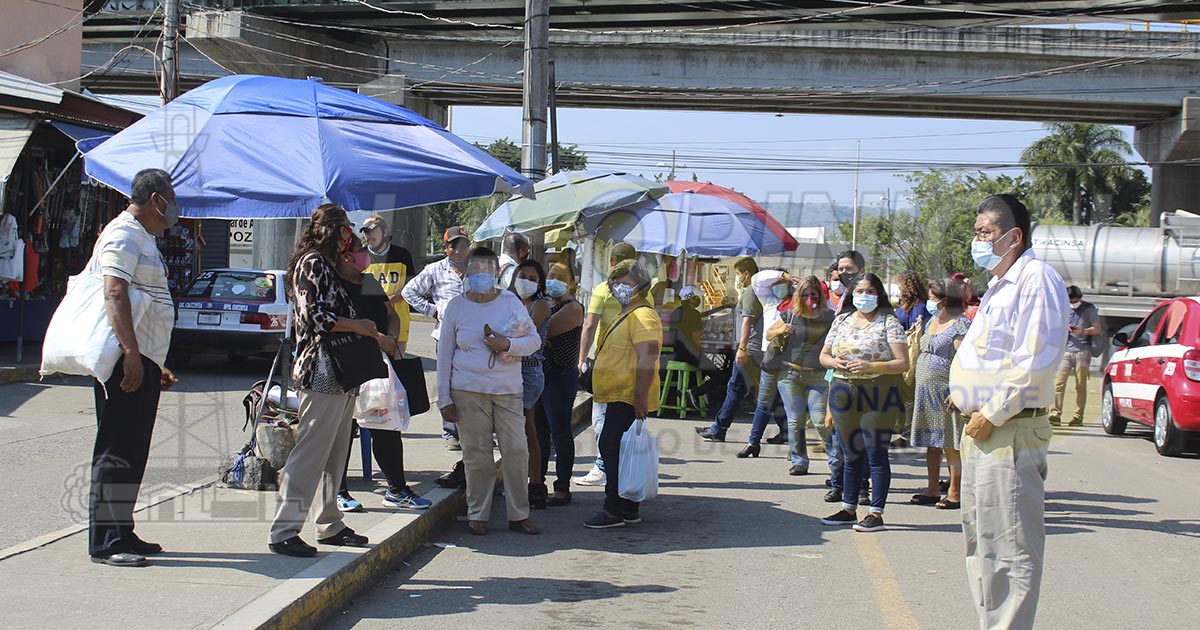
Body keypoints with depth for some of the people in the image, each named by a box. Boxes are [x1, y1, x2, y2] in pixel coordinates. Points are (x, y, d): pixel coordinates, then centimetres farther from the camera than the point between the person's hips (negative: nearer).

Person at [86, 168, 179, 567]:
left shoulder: (144, 239, 23)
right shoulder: (123, 236, -10)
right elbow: (114, 295, -22)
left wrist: (156, 367, 28)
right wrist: (131, 354, -31)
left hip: (142, 362, 10)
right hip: (125, 363, -10)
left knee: (133, 452, 12)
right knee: (116, 451, -9)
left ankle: (121, 534, 18)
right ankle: (105, 542, -8)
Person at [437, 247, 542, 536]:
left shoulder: (510, 302, 8)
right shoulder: (456, 306, 6)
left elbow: (535, 341, 8)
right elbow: (444, 353, 8)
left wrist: (507, 345, -12)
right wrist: (444, 398, 4)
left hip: (507, 390, 1)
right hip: (468, 390, -1)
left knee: (517, 449, -4)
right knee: (476, 453, 0)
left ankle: (518, 515, 7)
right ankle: (477, 515, 12)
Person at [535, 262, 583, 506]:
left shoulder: (573, 308, -10)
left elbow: (543, 330, -21)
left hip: (560, 376, -8)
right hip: (539, 374, 8)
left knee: (560, 433, -2)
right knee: (539, 431, 13)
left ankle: (563, 488, 4)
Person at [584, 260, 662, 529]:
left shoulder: (642, 315, -14)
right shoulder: (627, 315, 21)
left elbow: (647, 360, -22)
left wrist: (641, 399, -27)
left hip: (628, 399, -11)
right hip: (619, 398, 11)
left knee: (612, 449, -13)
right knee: (619, 452, 12)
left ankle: (614, 511, -11)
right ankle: (629, 510, 16)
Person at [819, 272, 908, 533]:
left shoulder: (888, 323, -3)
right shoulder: (842, 321, 13)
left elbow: (902, 363, -9)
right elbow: (824, 355, 18)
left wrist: (871, 366, -21)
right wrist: (835, 362, -5)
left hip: (877, 396, -5)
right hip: (844, 393, 5)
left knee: (876, 454, -3)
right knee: (850, 454, 13)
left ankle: (876, 513, 1)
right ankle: (848, 509, 21)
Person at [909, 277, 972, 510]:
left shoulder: (961, 325, -12)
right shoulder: (932, 321, 16)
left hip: (946, 392, -9)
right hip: (926, 392, 9)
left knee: (951, 445, -4)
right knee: (931, 443, 13)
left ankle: (954, 493, 2)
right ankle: (933, 489, 20)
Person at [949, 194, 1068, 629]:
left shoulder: (1036, 278, -14)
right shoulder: (1001, 283, 19)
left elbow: (1036, 362, -21)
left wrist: (992, 414, -18)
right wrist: (967, 395, 15)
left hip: (1011, 434, -11)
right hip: (982, 430, 11)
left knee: (1010, 550, -8)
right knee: (980, 543, 17)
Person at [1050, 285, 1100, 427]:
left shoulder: (1089, 309, 4)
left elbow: (1097, 329, 2)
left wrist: (1082, 331, -16)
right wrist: (1065, 329, -3)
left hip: (1082, 351, -3)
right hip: (1066, 350, 3)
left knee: (1080, 385, -2)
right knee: (1059, 382, -10)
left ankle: (1078, 416, 2)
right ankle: (1055, 414, -14)